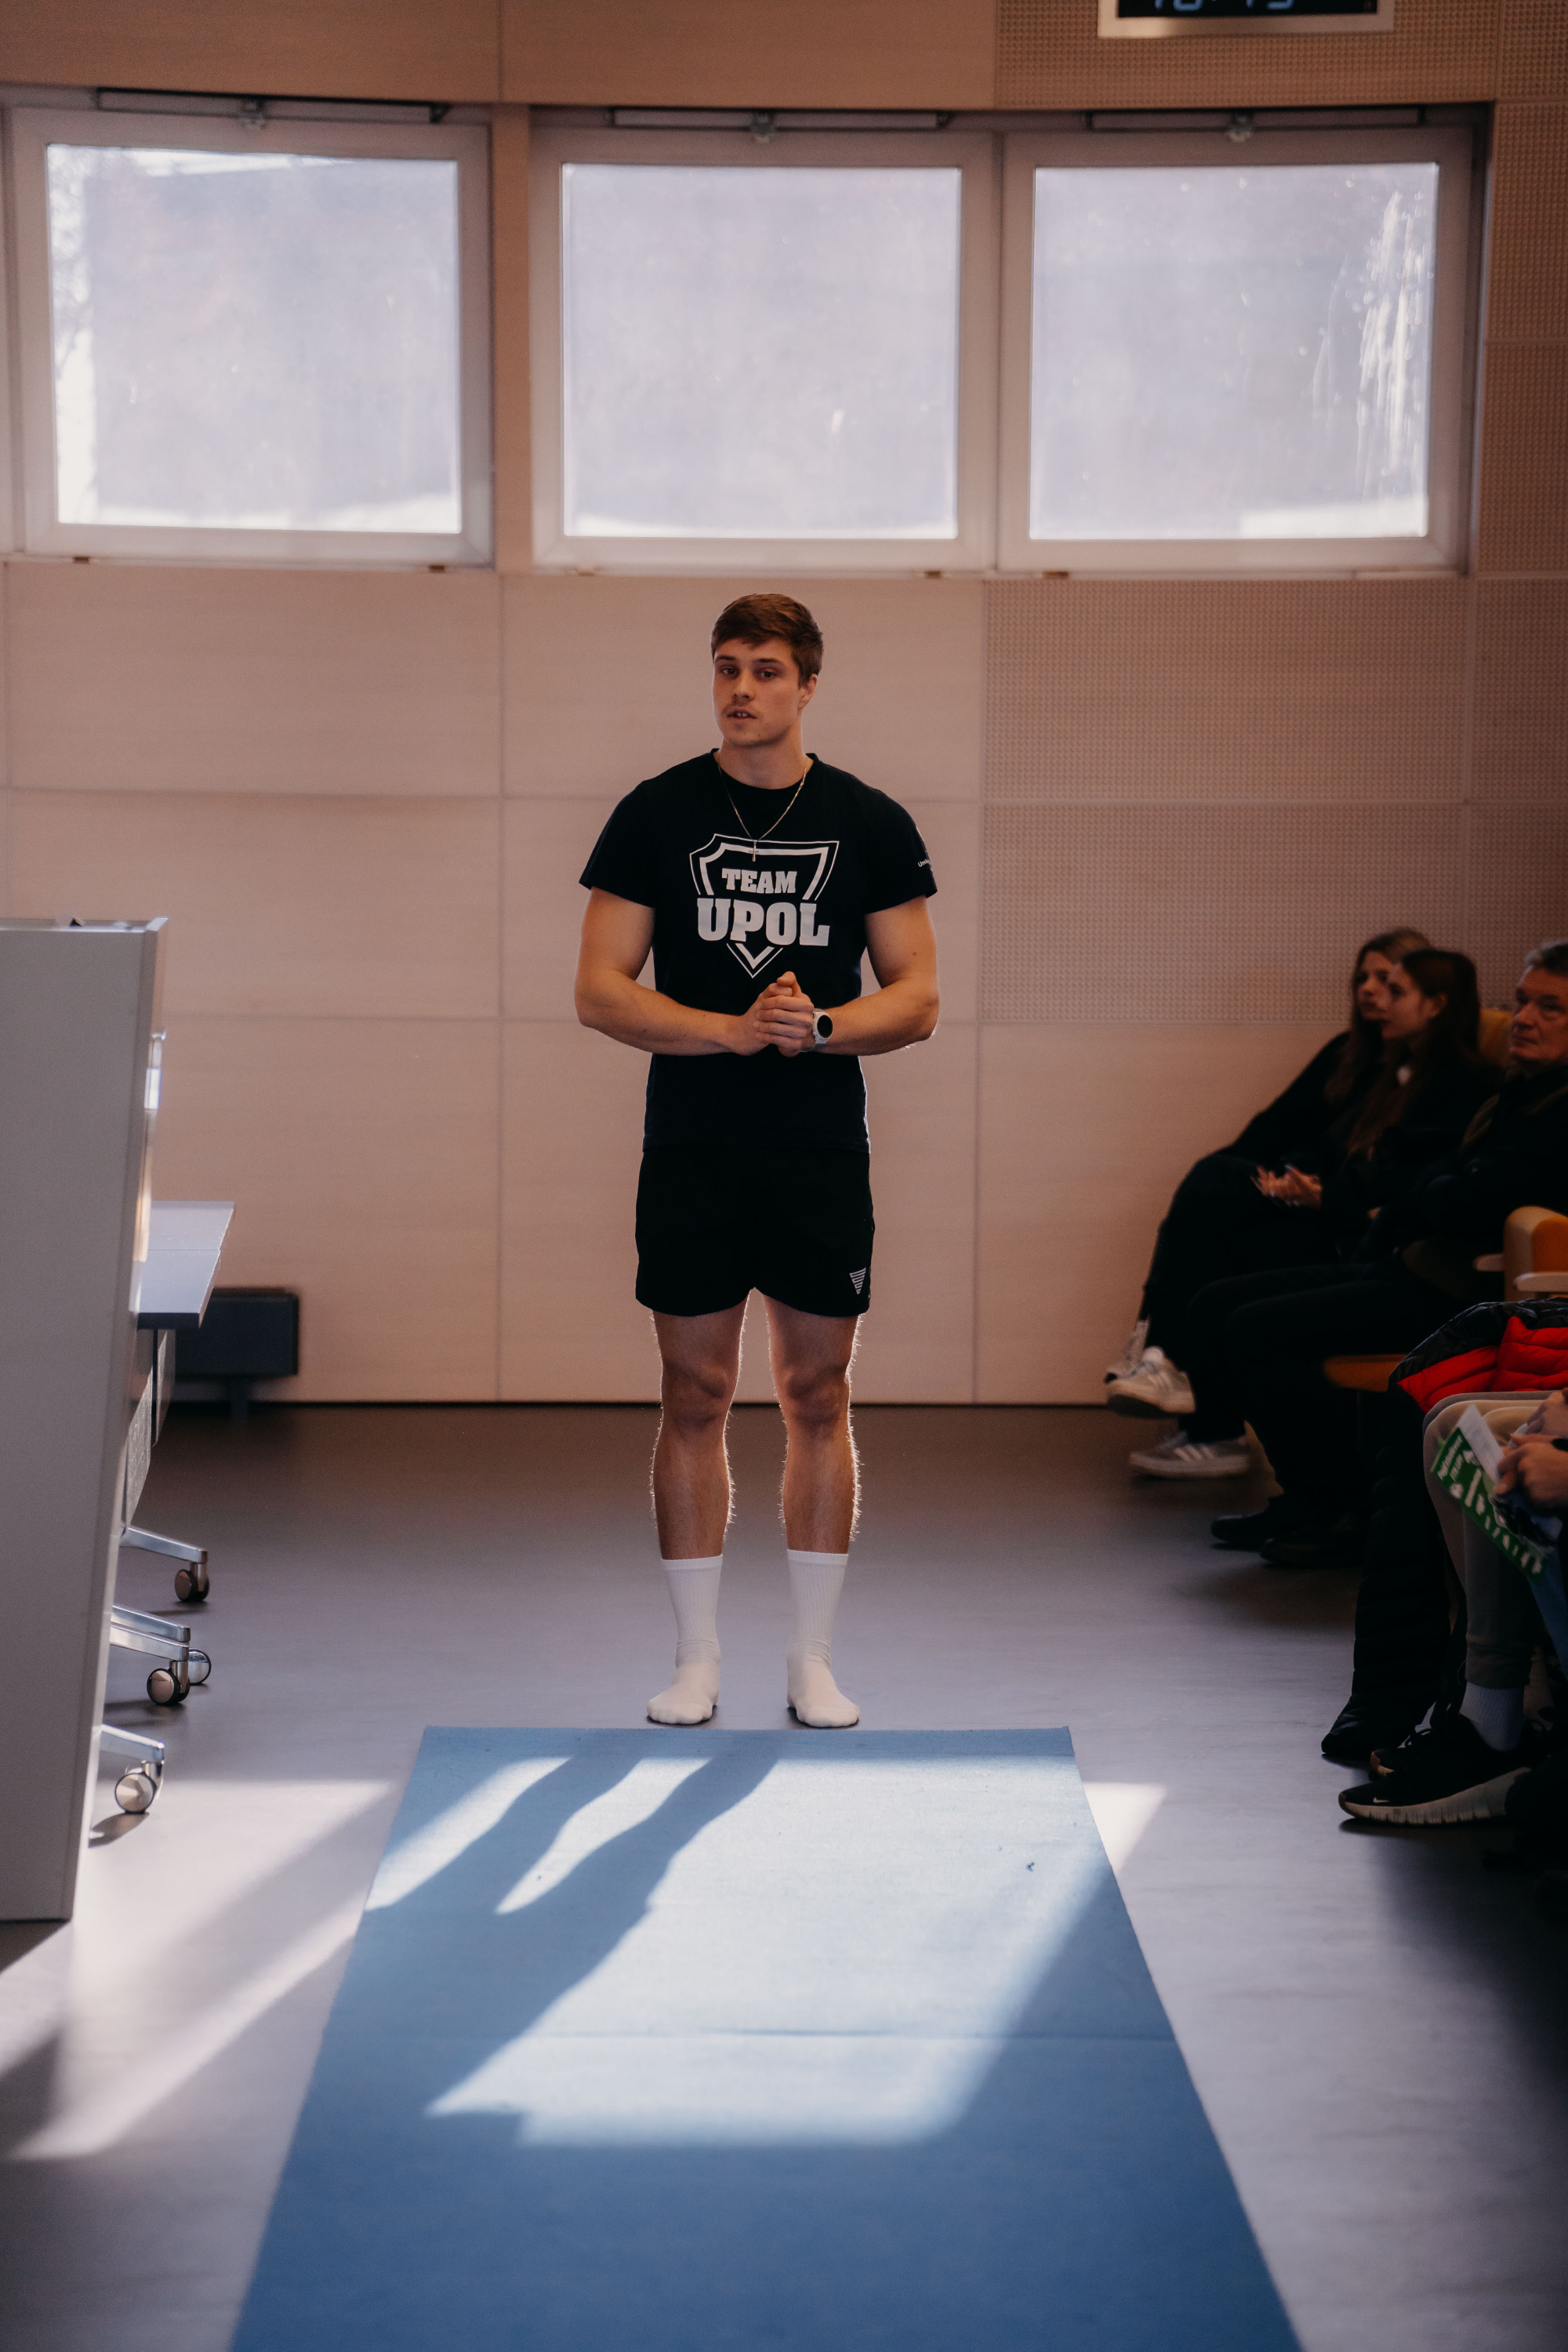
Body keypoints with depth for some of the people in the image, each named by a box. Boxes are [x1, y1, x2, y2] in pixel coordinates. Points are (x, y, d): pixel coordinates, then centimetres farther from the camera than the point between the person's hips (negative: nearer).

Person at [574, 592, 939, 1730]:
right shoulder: (658, 814, 2)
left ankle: (814, 1656, 15)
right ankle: (698, 1656, 14)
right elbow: (600, 991, -3)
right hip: (691, 1153, 0)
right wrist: (739, 1029, -16)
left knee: (818, 1397, 5)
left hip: (823, 1154, 0)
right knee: (695, 1397, 4)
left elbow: (917, 997, 2)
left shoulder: (870, 822, 3)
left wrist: (819, 1028, -17)